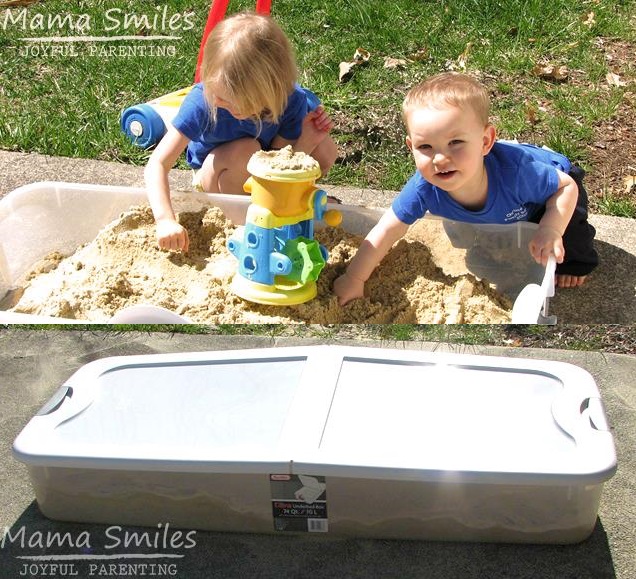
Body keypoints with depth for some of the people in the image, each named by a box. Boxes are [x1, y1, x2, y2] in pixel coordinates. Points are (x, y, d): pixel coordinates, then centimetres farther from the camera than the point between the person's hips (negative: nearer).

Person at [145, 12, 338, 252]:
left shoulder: (289, 100, -27)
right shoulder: (202, 101, -35)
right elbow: (158, 164, -38)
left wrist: (306, 141, -38)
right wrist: (165, 220, -52)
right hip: (213, 176, -3)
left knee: (325, 151, -21)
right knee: (245, 150, -37)